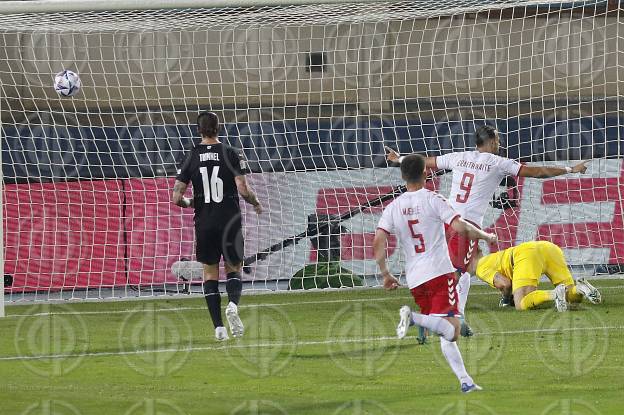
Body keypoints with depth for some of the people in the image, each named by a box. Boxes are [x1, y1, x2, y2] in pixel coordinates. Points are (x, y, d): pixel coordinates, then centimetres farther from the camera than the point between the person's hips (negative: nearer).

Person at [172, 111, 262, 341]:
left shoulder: (191, 157, 1)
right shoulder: (231, 154, -4)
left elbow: (177, 197, -2)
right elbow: (243, 190, -11)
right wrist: (256, 204, 9)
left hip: (204, 224, 1)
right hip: (230, 222, -1)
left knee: (210, 272, 11)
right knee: (233, 269, 13)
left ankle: (218, 326, 1)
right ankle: (233, 303, -19)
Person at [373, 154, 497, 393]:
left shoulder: (393, 207, 9)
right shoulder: (432, 199, -3)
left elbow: (378, 243, 0)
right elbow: (459, 227, -13)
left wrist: (385, 274, 11)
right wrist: (486, 236, 4)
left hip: (414, 278, 6)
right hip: (439, 272, -6)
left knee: (446, 335, 14)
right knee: (451, 331, -13)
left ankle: (465, 381, 6)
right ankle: (414, 318, -35)